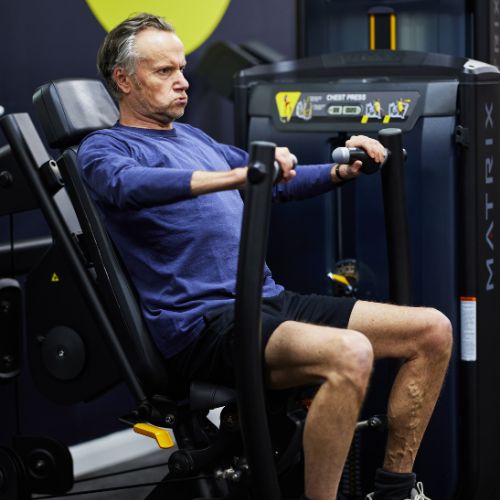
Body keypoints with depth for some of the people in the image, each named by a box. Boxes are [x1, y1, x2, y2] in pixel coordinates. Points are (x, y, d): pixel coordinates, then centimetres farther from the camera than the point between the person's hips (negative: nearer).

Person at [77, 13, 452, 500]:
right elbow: (128, 185, -24)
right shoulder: (104, 148, 1)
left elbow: (275, 182, 35)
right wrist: (235, 176, -37)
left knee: (431, 331, -2)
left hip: (271, 301, 9)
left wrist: (340, 171, 14)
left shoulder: (194, 138, 26)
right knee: (349, 354, -34)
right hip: (203, 322, -8)